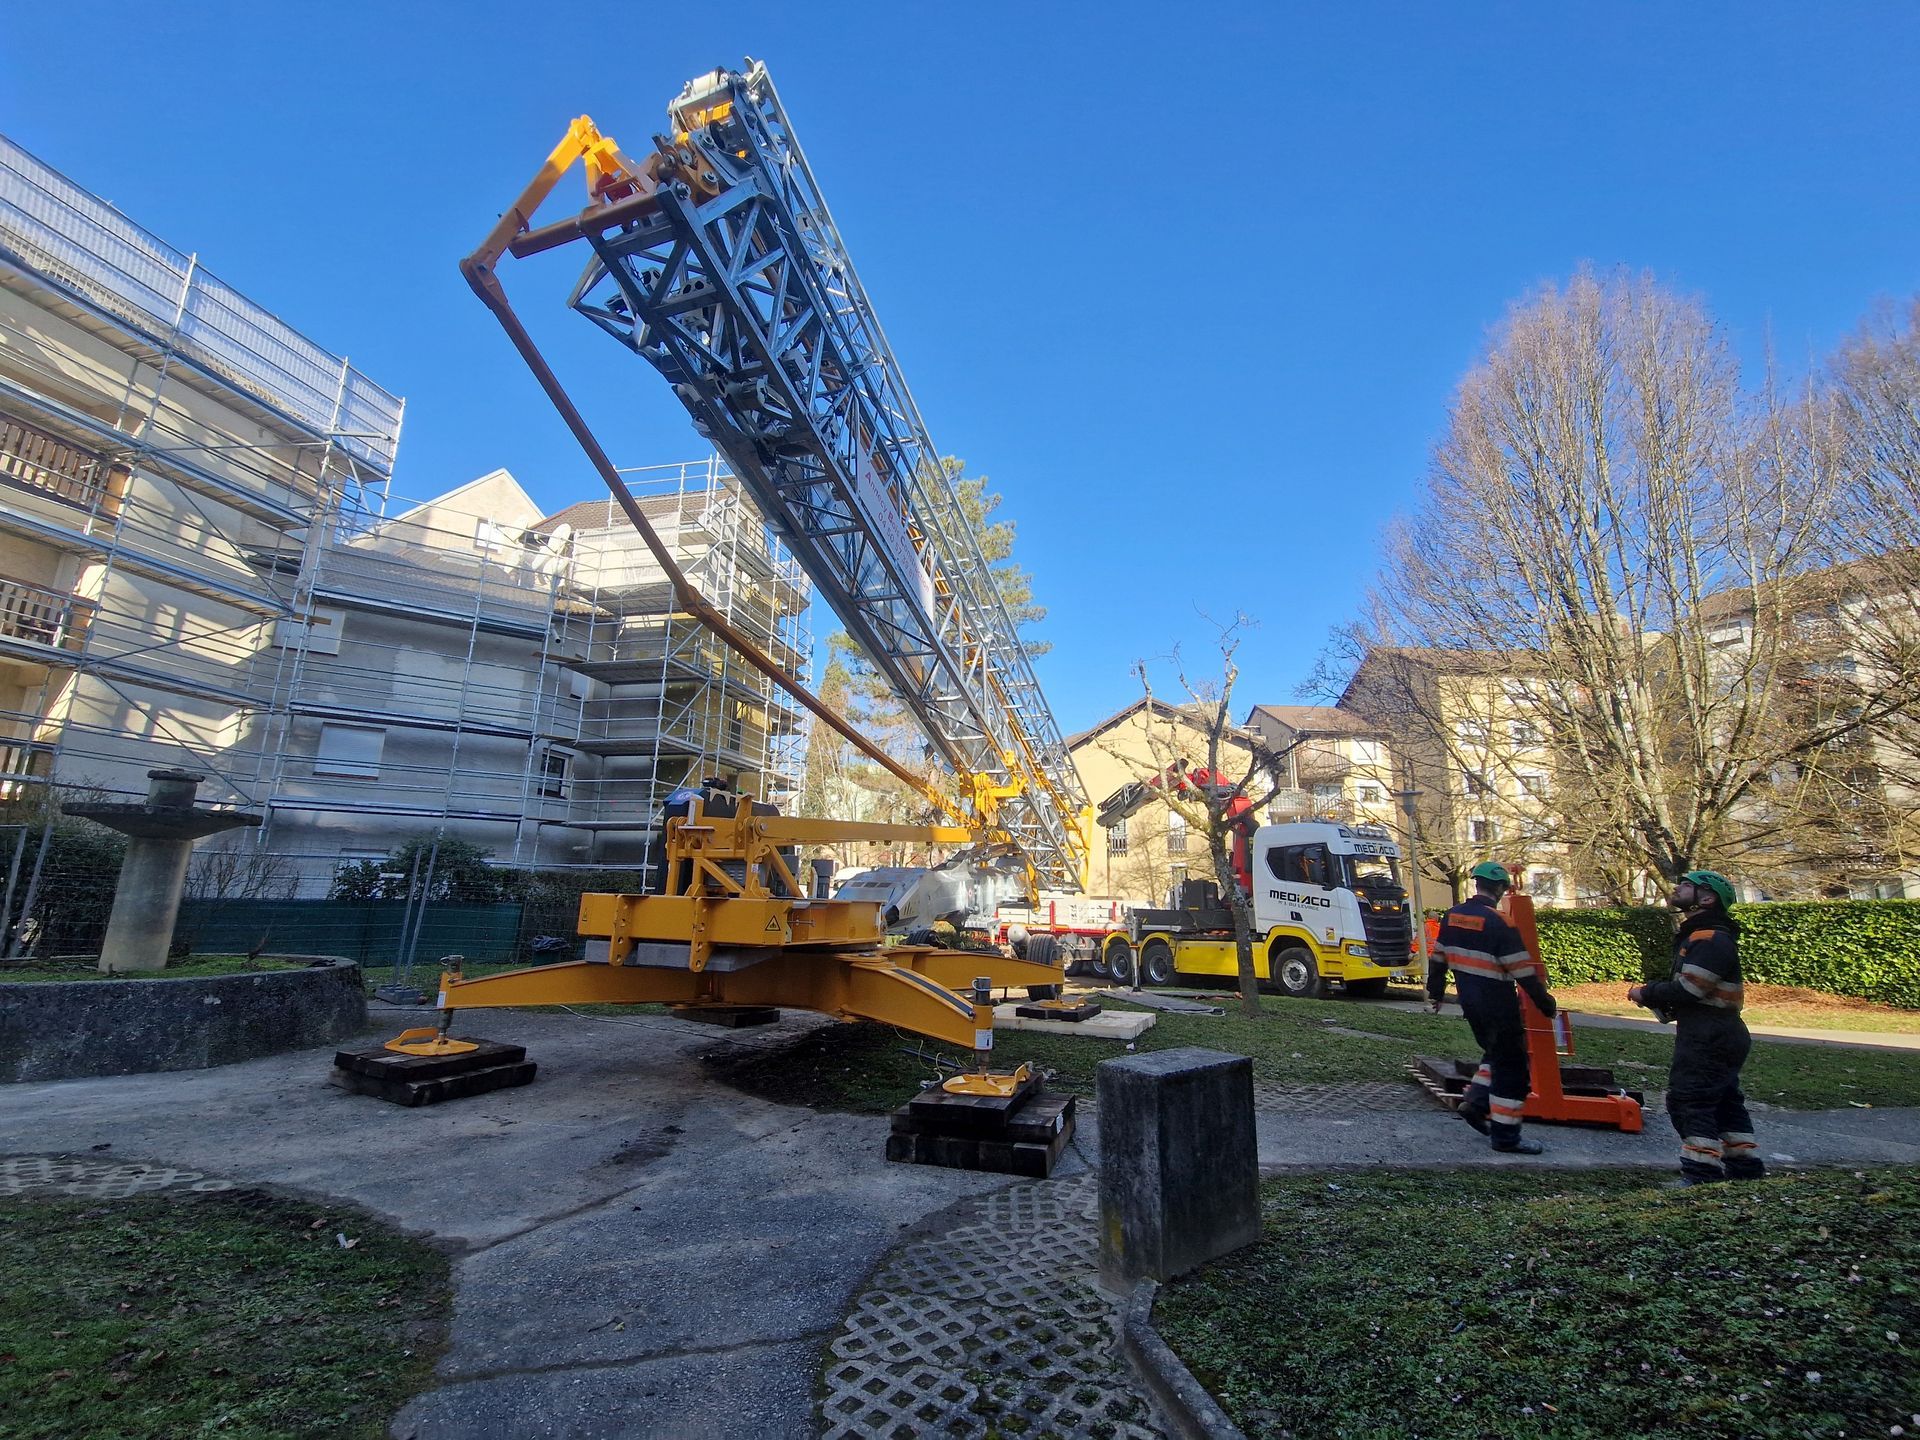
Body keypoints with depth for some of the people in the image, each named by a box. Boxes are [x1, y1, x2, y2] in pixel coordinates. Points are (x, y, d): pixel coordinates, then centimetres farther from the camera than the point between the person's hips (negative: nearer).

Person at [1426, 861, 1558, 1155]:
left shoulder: (1452, 916, 4)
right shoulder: (1498, 923, -19)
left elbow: (1438, 959, 12)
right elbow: (1522, 970, -17)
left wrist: (1436, 991, 23)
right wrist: (1544, 1001, -5)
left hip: (1470, 1002, 7)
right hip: (1498, 1007, -7)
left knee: (1495, 1053, 25)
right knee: (1512, 1067, 3)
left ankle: (1475, 1104, 18)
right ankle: (1505, 1137, 9)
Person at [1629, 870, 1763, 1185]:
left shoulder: (1711, 939, -18)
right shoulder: (1697, 936, 17)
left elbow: (1689, 989, -23)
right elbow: (1687, 987, 18)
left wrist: (1647, 994, -9)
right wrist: (1656, 998, 1)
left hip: (1707, 1039, -11)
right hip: (1721, 1037, 11)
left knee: (1689, 1101, -8)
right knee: (1725, 1102, 17)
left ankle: (1702, 1177, -5)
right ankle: (1747, 1171, 25)